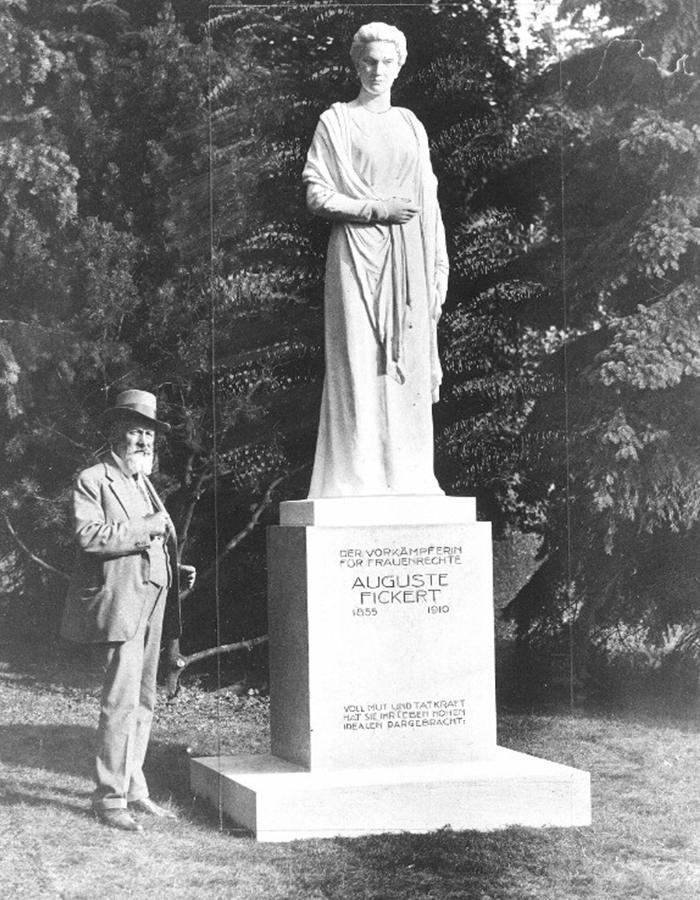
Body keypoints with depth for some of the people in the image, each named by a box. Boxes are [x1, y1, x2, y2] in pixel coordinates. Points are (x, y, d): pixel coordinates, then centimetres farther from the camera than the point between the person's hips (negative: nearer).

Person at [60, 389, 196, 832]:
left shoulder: (143, 484, 22)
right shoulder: (92, 481, -4)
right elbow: (88, 535, -19)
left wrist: (177, 571, 14)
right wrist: (145, 529, -17)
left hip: (152, 603, 9)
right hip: (118, 604, -9)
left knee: (144, 701, 11)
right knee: (121, 701, -11)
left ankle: (134, 790, 19)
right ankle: (110, 797, -5)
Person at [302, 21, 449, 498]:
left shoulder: (411, 126, 18)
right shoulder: (337, 121, 6)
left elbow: (429, 203, 17)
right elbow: (317, 194, -1)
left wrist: (439, 269, 9)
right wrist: (375, 209, -12)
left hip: (408, 258, 4)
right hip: (358, 253, -4)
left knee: (410, 367, 0)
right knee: (360, 364, -10)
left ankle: (408, 476, 2)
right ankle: (358, 478, -11)